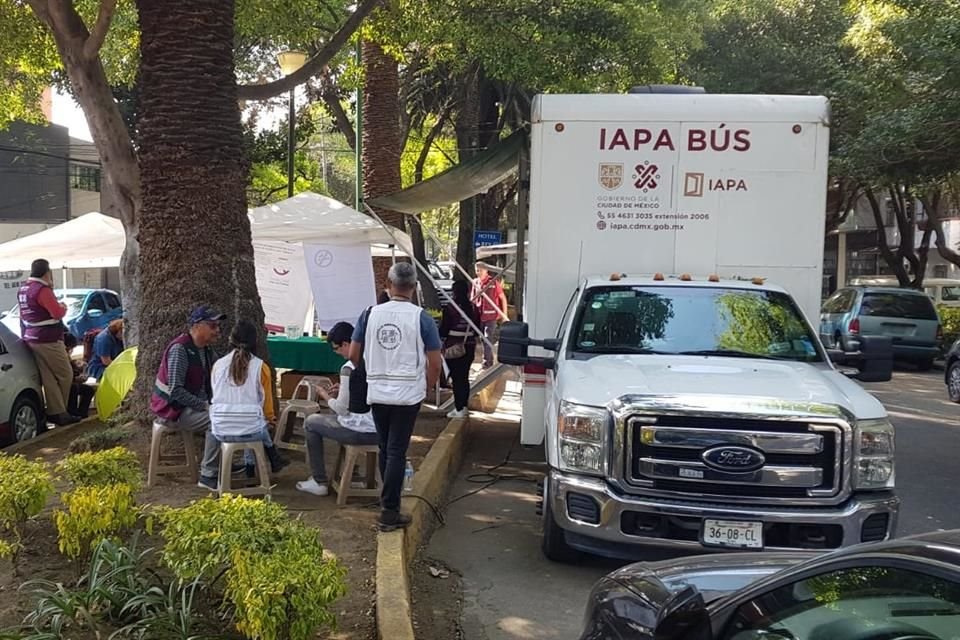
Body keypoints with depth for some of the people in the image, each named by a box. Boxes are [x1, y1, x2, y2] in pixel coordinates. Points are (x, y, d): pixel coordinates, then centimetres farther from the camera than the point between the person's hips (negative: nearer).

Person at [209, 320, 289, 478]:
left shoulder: (218, 364, 0)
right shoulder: (260, 367, -7)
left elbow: (215, 396, 13)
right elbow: (266, 401, 3)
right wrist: (271, 417, 25)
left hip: (220, 431, 2)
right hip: (249, 431, -2)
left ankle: (251, 466, 41)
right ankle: (274, 460, 43)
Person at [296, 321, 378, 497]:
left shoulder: (348, 368, -18)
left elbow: (341, 409, -12)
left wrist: (325, 396, 5)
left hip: (360, 432, -7)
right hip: (381, 431, 7)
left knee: (311, 422, 15)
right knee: (341, 419, 35)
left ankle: (319, 482, 18)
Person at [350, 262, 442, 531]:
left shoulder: (370, 314, -1)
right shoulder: (421, 318, -7)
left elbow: (354, 355, 5)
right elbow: (435, 363, -6)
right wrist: (427, 386, 11)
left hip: (377, 393, 3)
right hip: (408, 395, -3)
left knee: (385, 449, 17)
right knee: (397, 452, 1)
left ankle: (389, 501, 28)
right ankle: (390, 512, 2)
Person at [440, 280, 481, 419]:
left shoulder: (449, 309, -14)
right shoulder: (473, 308, 0)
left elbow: (443, 331, -12)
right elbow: (477, 329, 6)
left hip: (453, 348, -5)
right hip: (469, 347, 5)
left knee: (456, 377, 1)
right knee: (465, 376, 14)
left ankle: (458, 409, 3)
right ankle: (464, 406, 21)